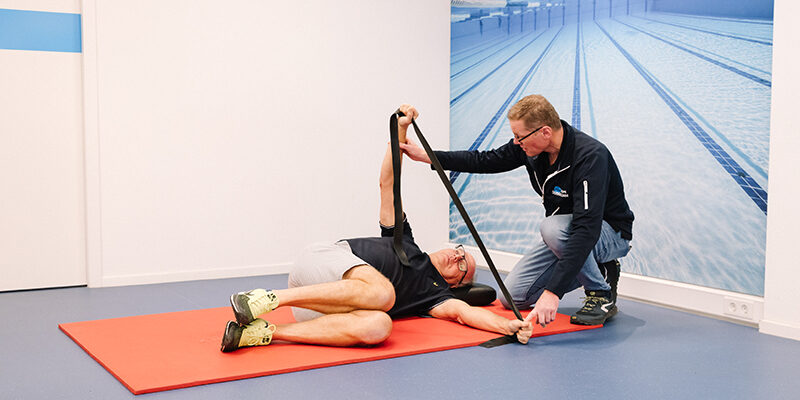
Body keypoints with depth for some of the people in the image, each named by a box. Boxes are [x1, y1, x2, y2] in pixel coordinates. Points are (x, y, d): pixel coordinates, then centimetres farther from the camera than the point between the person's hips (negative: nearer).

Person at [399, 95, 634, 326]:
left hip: (611, 233, -7)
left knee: (553, 227, -38)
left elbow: (587, 230, -41)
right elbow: (485, 161, 6)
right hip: (563, 234, 7)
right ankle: (594, 270, 13)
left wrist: (553, 291, -47)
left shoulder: (590, 156, -32)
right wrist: (426, 156, 0)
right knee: (513, 297, -1)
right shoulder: (530, 146, -10)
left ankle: (602, 294, -14)